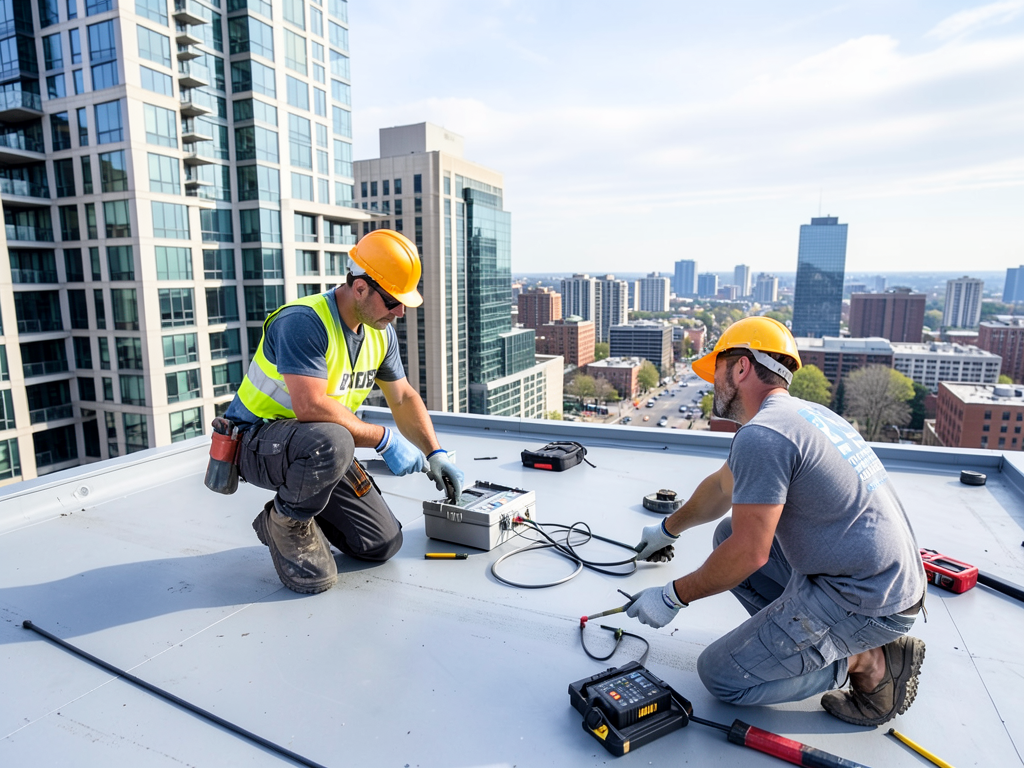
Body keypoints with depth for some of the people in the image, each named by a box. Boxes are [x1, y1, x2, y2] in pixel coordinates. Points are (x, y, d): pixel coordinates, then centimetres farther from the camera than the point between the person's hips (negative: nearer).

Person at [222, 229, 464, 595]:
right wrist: (384, 439, -29)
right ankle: (285, 522, -11)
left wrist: (435, 454, 1)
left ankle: (300, 511, 23)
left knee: (383, 544, 0)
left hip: (319, 447, 7)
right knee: (330, 440, -42)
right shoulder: (303, 322, -26)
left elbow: (404, 398, 10)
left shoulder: (380, 332, 0)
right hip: (256, 441, -7)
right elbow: (311, 406, -37)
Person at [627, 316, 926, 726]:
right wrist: (668, 529, 36)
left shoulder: (761, 434, -21)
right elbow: (722, 486, 24)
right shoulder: (802, 412, 11)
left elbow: (749, 554, -22)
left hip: (862, 601, -9)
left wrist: (673, 597, -8)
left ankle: (869, 661, 1)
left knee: (720, 675, 0)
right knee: (727, 534, 15)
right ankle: (800, 635, 10)